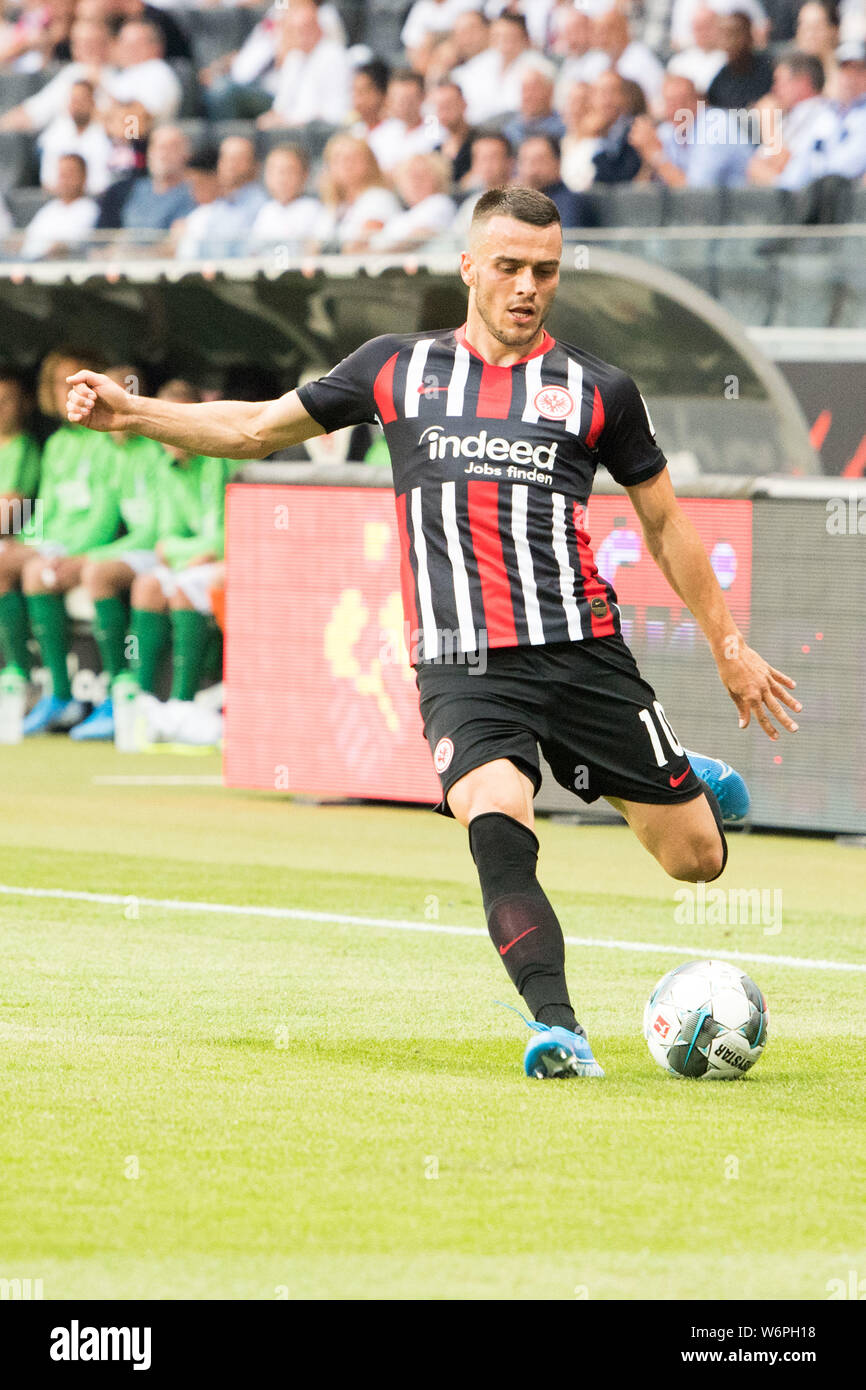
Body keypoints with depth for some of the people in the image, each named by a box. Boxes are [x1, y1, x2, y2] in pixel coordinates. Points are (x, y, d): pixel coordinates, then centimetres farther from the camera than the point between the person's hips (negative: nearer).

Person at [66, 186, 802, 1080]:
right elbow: (258, 428, 21)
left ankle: (697, 787, 39)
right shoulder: (398, 368, 13)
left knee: (696, 861, 3)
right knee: (497, 826, -29)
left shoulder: (597, 390, 10)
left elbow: (666, 523, 18)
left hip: (583, 652, 1)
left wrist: (729, 647, 18)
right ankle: (557, 1030, -30)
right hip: (462, 665, -1)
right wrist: (132, 413, 11)